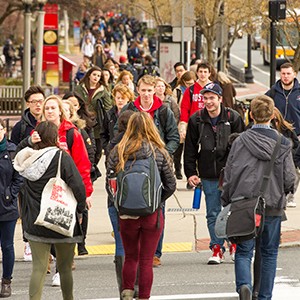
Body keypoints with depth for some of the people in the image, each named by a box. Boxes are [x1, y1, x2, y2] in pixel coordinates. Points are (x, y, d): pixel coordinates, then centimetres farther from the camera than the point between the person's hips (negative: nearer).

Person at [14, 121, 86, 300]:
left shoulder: (28, 158, 0)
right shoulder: (62, 158, -13)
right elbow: (78, 186, -16)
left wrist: (30, 143, 10)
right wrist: (80, 210, -2)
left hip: (34, 222, 3)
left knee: (39, 268, 1)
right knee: (65, 268, 12)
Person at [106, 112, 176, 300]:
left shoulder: (118, 152, -4)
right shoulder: (160, 152, -4)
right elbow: (171, 185, -2)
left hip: (127, 213, 1)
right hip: (152, 214, -1)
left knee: (131, 257, 18)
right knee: (147, 260, 7)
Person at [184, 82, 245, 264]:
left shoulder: (233, 118, -1)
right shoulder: (196, 120, 3)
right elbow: (190, 149, 7)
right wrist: (190, 173, 1)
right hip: (209, 176, 2)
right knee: (213, 214, 4)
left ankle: (235, 244, 20)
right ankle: (217, 249, 11)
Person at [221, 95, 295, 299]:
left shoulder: (240, 142, -5)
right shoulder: (283, 144, -4)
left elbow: (229, 175, -2)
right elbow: (289, 179, -2)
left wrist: (226, 202, 9)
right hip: (273, 206, 1)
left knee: (244, 251, 6)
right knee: (269, 253, 13)